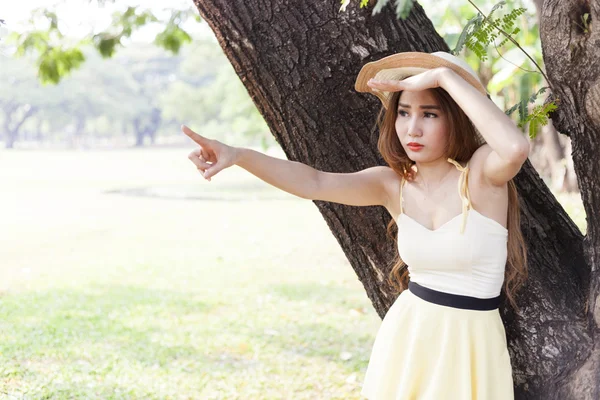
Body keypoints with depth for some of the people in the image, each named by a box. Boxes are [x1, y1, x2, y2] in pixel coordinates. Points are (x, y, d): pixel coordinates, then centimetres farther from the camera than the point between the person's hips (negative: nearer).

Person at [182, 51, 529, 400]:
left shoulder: (481, 172, -13)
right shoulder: (392, 184, 0)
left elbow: (517, 147, -36)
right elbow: (315, 182, -14)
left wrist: (447, 77, -28)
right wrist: (239, 155, -30)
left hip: (468, 342, -4)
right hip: (407, 334, 4)